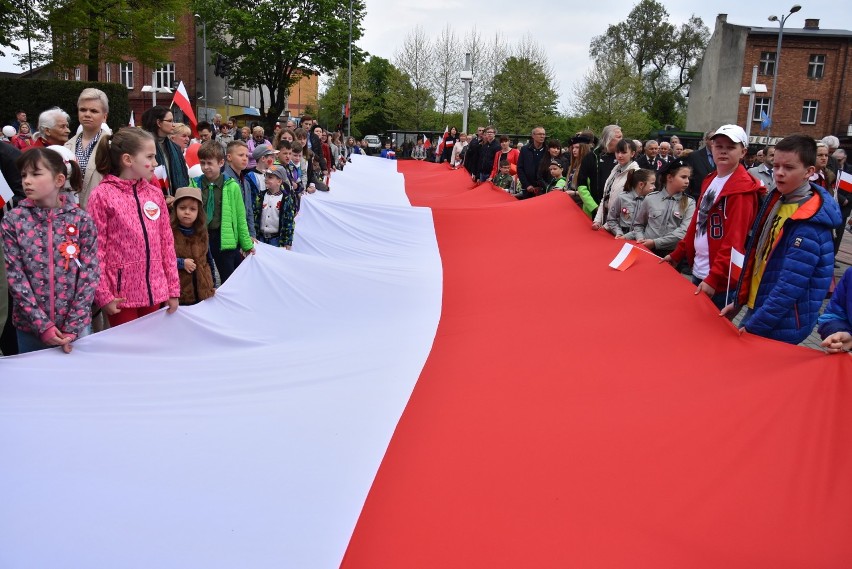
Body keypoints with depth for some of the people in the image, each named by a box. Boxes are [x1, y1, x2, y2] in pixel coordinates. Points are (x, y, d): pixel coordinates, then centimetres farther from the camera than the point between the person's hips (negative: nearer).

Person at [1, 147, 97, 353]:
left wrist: (72, 326, -12)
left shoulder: (81, 220, -5)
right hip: (30, 327, 1)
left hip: (77, 325, -1)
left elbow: (89, 275, -6)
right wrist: (42, 325, -13)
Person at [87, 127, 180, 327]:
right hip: (121, 293, -4)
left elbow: (167, 243, 9)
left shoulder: (155, 194, 7)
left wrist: (173, 288, 8)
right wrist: (103, 295, -10)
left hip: (153, 291, 5)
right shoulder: (102, 195, -7)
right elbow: (95, 249, -8)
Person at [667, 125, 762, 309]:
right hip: (698, 272, 8)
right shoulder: (710, 181, 12)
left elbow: (734, 240, -19)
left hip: (721, 279, -8)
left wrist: (714, 278, -23)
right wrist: (678, 254, 17)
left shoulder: (743, 189, -14)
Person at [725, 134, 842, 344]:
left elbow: (789, 287, -24)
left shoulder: (809, 225, -23)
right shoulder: (776, 200, 4)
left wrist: (753, 327, -21)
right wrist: (739, 300, 13)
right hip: (757, 308, 8)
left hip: (781, 328, -8)